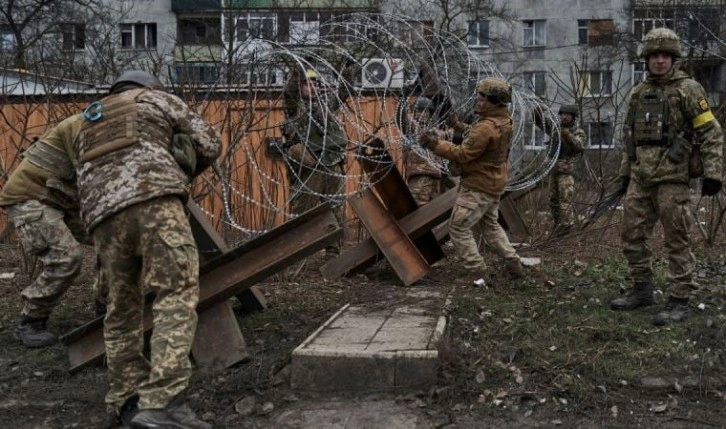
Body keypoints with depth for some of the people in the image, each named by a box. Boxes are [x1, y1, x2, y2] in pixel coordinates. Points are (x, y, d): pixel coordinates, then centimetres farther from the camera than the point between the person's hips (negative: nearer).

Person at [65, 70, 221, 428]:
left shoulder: (86, 127, 38)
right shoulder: (155, 98, 25)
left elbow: (85, 177, 27)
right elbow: (209, 144, 22)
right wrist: (181, 173, 37)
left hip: (102, 213, 6)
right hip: (153, 198, -5)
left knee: (122, 307, 14)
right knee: (178, 294, -11)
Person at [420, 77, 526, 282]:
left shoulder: (486, 128, -27)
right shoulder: (504, 121, 3)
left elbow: (462, 154, -24)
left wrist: (436, 145, -19)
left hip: (478, 186, -10)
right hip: (494, 184, 10)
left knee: (458, 228, 0)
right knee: (491, 226, 25)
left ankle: (477, 273, 2)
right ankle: (514, 264, 25)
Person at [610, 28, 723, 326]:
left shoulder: (688, 89, -3)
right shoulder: (638, 93, 14)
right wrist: (625, 173, 20)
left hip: (671, 178, -6)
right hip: (639, 179, 6)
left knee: (677, 241, -2)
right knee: (632, 236, 10)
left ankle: (679, 302, 4)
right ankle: (642, 291, 24)